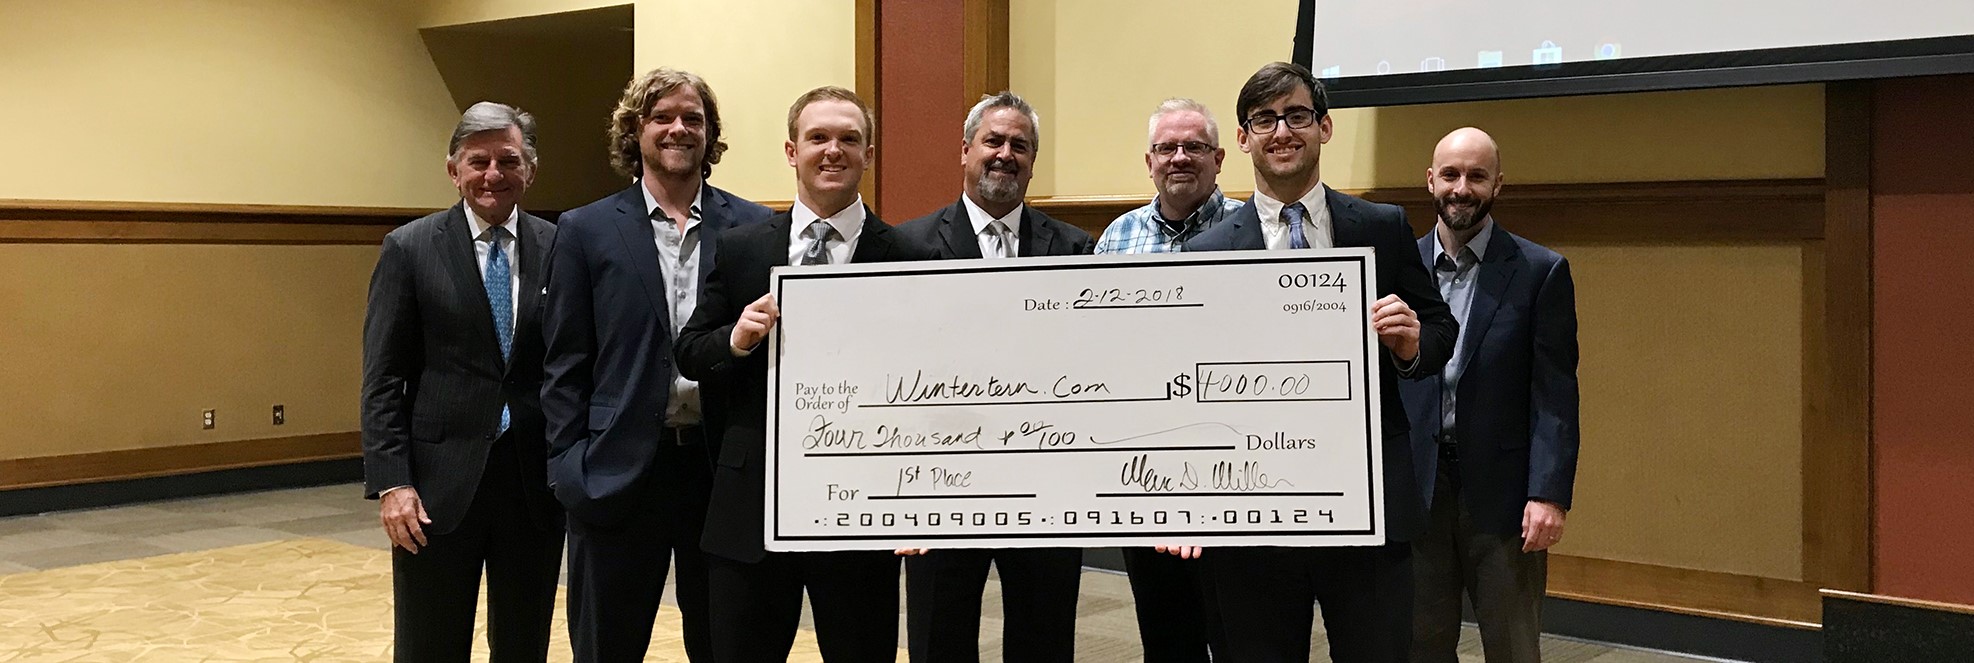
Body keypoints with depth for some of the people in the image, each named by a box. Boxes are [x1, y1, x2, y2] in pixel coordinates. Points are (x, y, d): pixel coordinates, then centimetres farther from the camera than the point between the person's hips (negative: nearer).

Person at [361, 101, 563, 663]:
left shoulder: (559, 249, 3)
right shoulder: (409, 249, -1)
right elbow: (382, 379, -3)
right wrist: (391, 482, -10)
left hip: (535, 481, 2)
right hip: (440, 484, -1)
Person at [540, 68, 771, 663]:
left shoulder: (755, 229, 4)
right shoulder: (587, 231, 3)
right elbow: (565, 365, 3)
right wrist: (569, 466, -5)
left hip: (724, 472, 1)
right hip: (619, 473, 0)